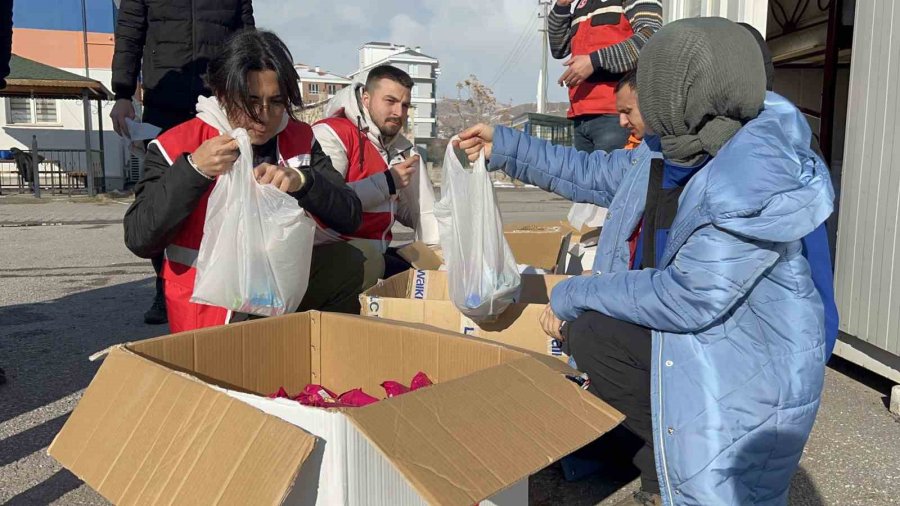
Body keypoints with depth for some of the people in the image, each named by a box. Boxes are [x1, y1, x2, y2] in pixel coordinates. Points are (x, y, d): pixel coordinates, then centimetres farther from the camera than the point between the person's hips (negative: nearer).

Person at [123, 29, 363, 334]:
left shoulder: (300, 140, 2)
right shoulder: (178, 147, -8)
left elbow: (350, 217, -5)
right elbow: (139, 241, -14)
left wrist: (302, 181, -24)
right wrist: (192, 170, -25)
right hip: (209, 308, -4)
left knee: (346, 264, -21)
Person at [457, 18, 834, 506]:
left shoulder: (759, 184, -33)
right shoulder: (670, 147, -4)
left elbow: (689, 298, -31)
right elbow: (597, 175, 12)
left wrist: (575, 294, -20)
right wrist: (506, 147, 11)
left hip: (745, 368, -9)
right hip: (680, 331, 9)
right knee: (585, 332, 5)